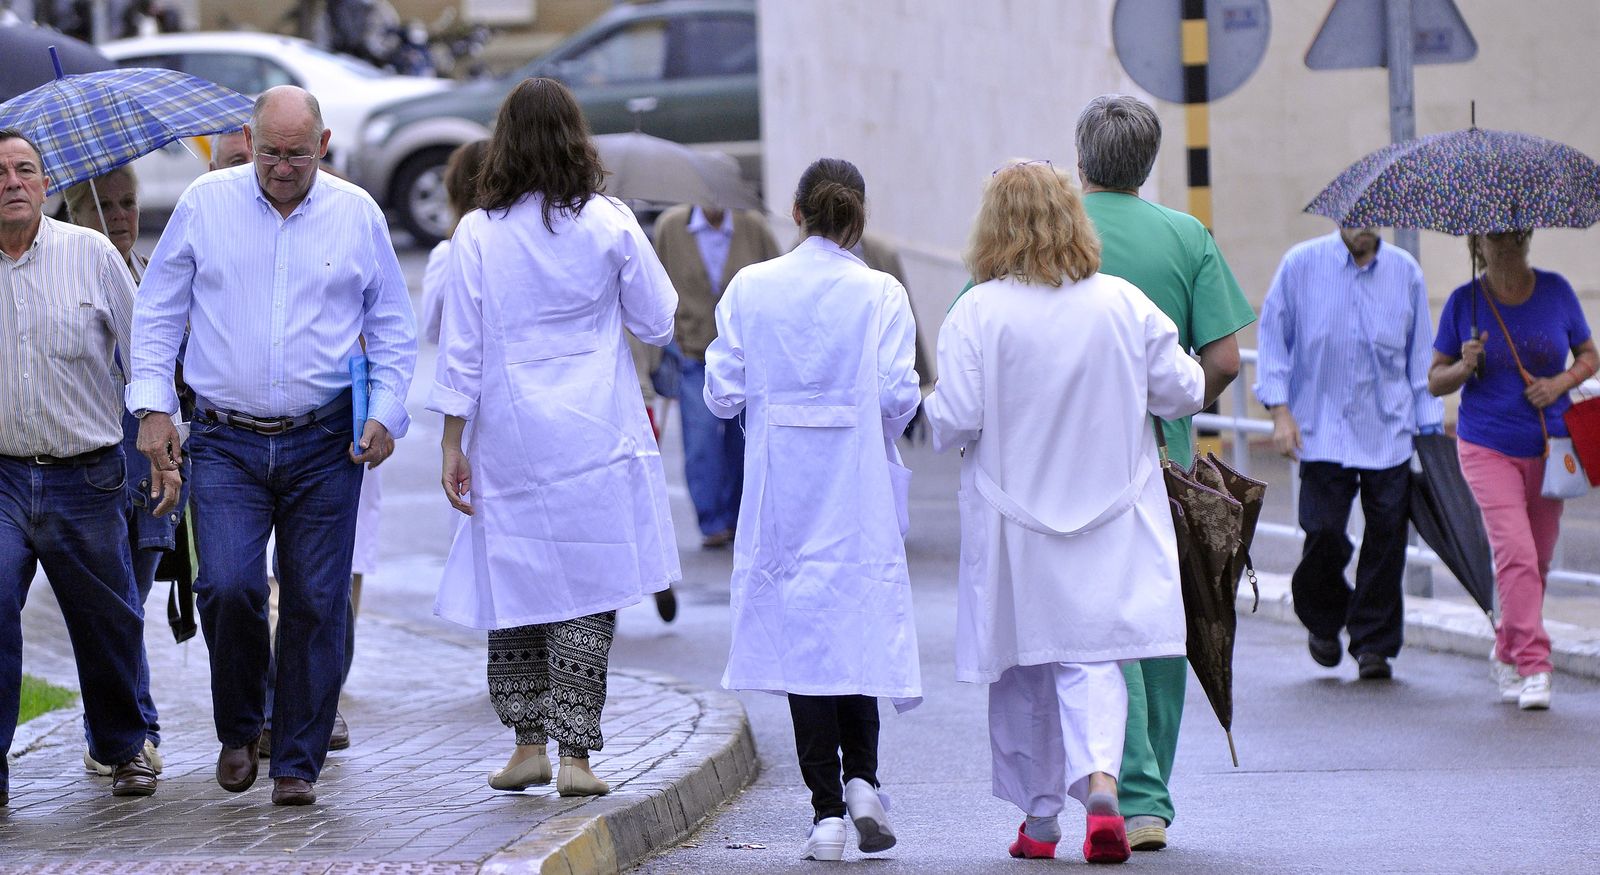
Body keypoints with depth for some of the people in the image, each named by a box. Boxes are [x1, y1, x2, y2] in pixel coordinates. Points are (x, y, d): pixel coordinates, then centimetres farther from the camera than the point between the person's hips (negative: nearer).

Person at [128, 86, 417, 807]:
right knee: (229, 587, -15)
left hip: (323, 446, 1)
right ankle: (239, 728, 10)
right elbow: (157, 313, 9)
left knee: (316, 604, -1)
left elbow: (393, 325, 14)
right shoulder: (204, 205, 3)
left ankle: (297, 761, 11)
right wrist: (152, 406, 0)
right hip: (226, 442, -1)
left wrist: (385, 413, 2)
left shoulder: (357, 215, 5)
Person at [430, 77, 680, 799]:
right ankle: (574, 753, -3)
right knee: (587, 592, 1)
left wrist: (452, 446, 2)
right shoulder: (609, 225, -3)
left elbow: (461, 351, -3)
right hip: (596, 442, 0)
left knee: (514, 585, 12)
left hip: (509, 442, 1)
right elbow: (657, 324, 5)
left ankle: (528, 742, 17)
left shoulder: (477, 234, -3)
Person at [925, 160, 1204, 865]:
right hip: (1111, 522, 1)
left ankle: (1039, 819, 21)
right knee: (1092, 658, 2)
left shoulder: (977, 313, -12)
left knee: (1023, 669, 12)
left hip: (1013, 525, -1)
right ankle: (1101, 782, -23)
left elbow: (954, 420, -13)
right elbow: (1182, 393, 3)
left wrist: (932, 411, 9)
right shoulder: (1124, 304, -3)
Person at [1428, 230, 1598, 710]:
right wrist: (1464, 368, -18)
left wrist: (1561, 382, -9)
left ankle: (1506, 653, 32)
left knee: (1537, 559, 10)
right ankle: (1534, 669, -18)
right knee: (1515, 553, -17)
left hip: (1548, 448, 3)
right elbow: (1435, 380, 4)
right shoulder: (1464, 301, -3)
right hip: (1488, 449, -3)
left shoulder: (1556, 291, 1)